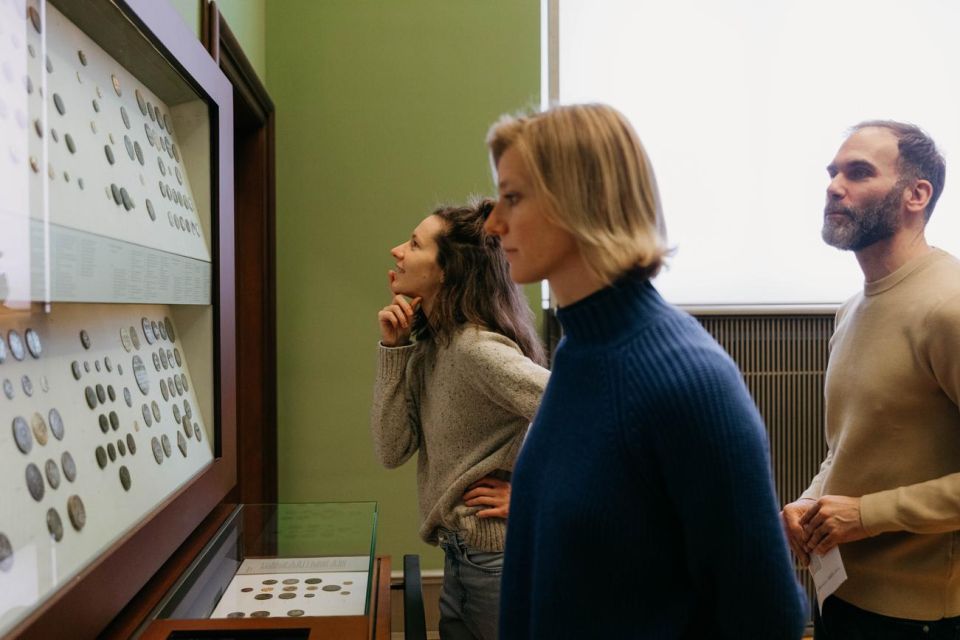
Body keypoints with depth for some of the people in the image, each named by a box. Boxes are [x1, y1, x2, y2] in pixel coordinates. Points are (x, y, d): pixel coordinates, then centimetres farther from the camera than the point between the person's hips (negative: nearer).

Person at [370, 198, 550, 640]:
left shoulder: (476, 348, -22)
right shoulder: (429, 347, 4)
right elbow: (392, 451, -2)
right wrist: (393, 348, -7)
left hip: (500, 559, -8)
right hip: (460, 556, 8)